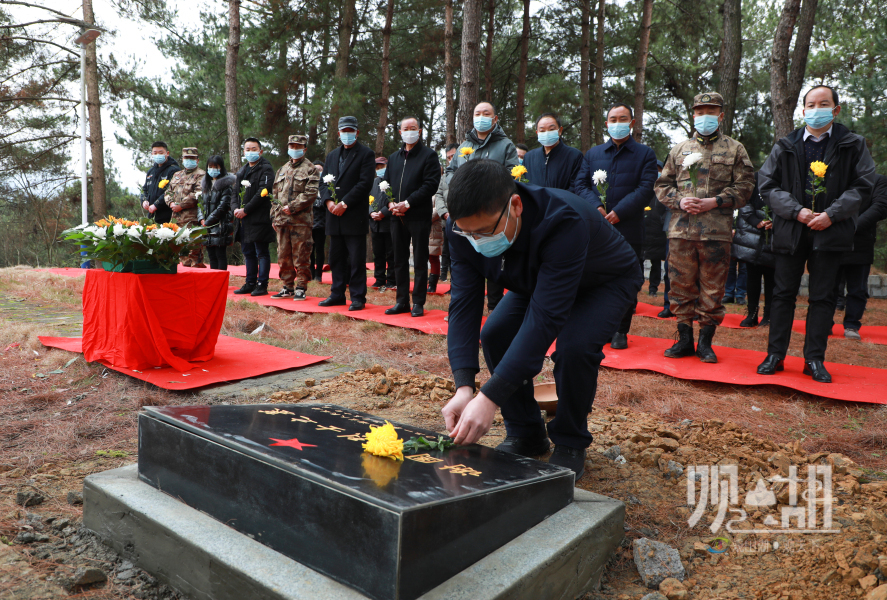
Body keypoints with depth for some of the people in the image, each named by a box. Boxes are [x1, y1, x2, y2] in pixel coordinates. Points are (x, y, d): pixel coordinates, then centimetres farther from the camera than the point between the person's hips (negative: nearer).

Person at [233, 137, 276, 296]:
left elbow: (262, 193, -15)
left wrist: (246, 210, -14)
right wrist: (236, 208, 0)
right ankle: (250, 283, 19)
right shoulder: (242, 171, 20)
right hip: (244, 218, 8)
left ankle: (262, 285, 0)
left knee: (261, 252, -4)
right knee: (248, 252, 12)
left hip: (259, 218, -8)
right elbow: (236, 191, 19)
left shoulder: (266, 169, -5)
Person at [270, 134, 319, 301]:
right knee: (283, 256, 8)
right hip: (282, 219, 6)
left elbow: (311, 193, -10)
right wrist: (274, 217, 13)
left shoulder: (309, 169, 1)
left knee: (301, 256, -3)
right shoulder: (282, 170, 20)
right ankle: (287, 287, 17)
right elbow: (275, 195, 21)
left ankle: (301, 288, 5)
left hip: (301, 220, -6)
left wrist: (292, 207, -16)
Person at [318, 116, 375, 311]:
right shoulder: (332, 156, 19)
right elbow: (324, 181, 14)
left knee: (356, 260, -4)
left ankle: (358, 297, 2)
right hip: (334, 215, 6)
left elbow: (365, 183, -11)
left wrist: (344, 203, -16)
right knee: (336, 258, 11)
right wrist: (328, 201, -6)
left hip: (355, 215, -6)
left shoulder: (366, 154, -1)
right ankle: (337, 294, 20)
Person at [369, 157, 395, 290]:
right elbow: (367, 200, 14)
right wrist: (371, 213, -4)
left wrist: (383, 212, -16)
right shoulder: (373, 182, 16)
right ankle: (380, 280, 18)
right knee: (378, 254, 10)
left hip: (389, 223, -6)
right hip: (375, 224, 6)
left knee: (391, 254, 0)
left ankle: (391, 282, 7)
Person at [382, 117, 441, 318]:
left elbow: (431, 185, -11)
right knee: (399, 260, 8)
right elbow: (386, 183, 18)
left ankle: (418, 303, 5)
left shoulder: (429, 155, -1)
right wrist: (391, 203, -3)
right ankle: (402, 301, 15)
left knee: (420, 261, -1)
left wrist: (407, 203, -16)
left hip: (419, 216, -6)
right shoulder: (393, 158, 19)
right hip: (397, 216, 6)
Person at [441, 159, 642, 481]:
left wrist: (490, 398, -52)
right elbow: (464, 303, -27)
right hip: (536, 279, 6)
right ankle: (525, 434, 6)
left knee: (575, 345, -31)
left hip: (608, 281, -5)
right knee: (494, 334, -14)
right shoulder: (465, 228, -27)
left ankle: (570, 444, -4)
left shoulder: (563, 221, -45)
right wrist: (464, 386, -40)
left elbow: (545, 316, -48)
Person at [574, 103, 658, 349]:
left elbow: (646, 189, -4)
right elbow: (580, 184, 7)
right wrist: (596, 206, -11)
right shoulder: (592, 153, 16)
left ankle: (621, 331, 15)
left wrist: (619, 211, -15)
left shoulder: (645, 154, 8)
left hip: (629, 229, -2)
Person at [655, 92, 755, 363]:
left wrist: (715, 202, -11)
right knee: (681, 285, 5)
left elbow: (745, 186, 3)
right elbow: (662, 184, 14)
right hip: (681, 229, 2)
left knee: (712, 289, 2)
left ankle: (705, 342, 14)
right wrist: (679, 201, -5)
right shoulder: (680, 149, 16)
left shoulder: (734, 149, 10)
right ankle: (685, 339, 16)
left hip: (716, 231, -2)